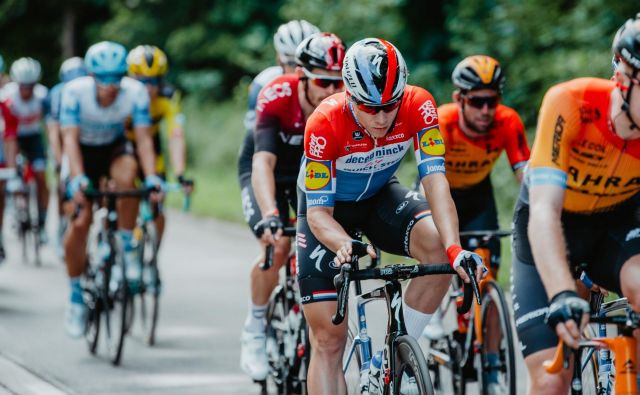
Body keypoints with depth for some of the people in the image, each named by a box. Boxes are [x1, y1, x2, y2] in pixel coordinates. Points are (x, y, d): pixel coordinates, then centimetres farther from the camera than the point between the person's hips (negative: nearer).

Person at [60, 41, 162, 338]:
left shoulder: (135, 92, -26)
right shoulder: (75, 91, -29)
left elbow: (143, 138, -28)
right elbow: (70, 138, -34)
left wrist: (151, 177, -43)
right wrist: (78, 178, -48)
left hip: (114, 148, 1)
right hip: (84, 151, -1)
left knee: (126, 176, -35)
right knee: (79, 223, -13)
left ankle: (127, 248, -16)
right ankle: (75, 297, 4)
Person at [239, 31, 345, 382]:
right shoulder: (276, 97, -35)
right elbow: (263, 162, -44)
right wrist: (269, 215, -58)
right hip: (269, 176, -3)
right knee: (277, 245, -26)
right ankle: (254, 330, -6)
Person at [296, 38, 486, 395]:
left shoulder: (418, 106, -28)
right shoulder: (325, 123, -33)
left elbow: (435, 179, -35)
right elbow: (318, 212, -31)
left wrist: (454, 248, -50)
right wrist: (346, 246, -53)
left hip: (380, 196, 2)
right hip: (329, 205, -2)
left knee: (439, 244, -30)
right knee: (328, 338, -8)